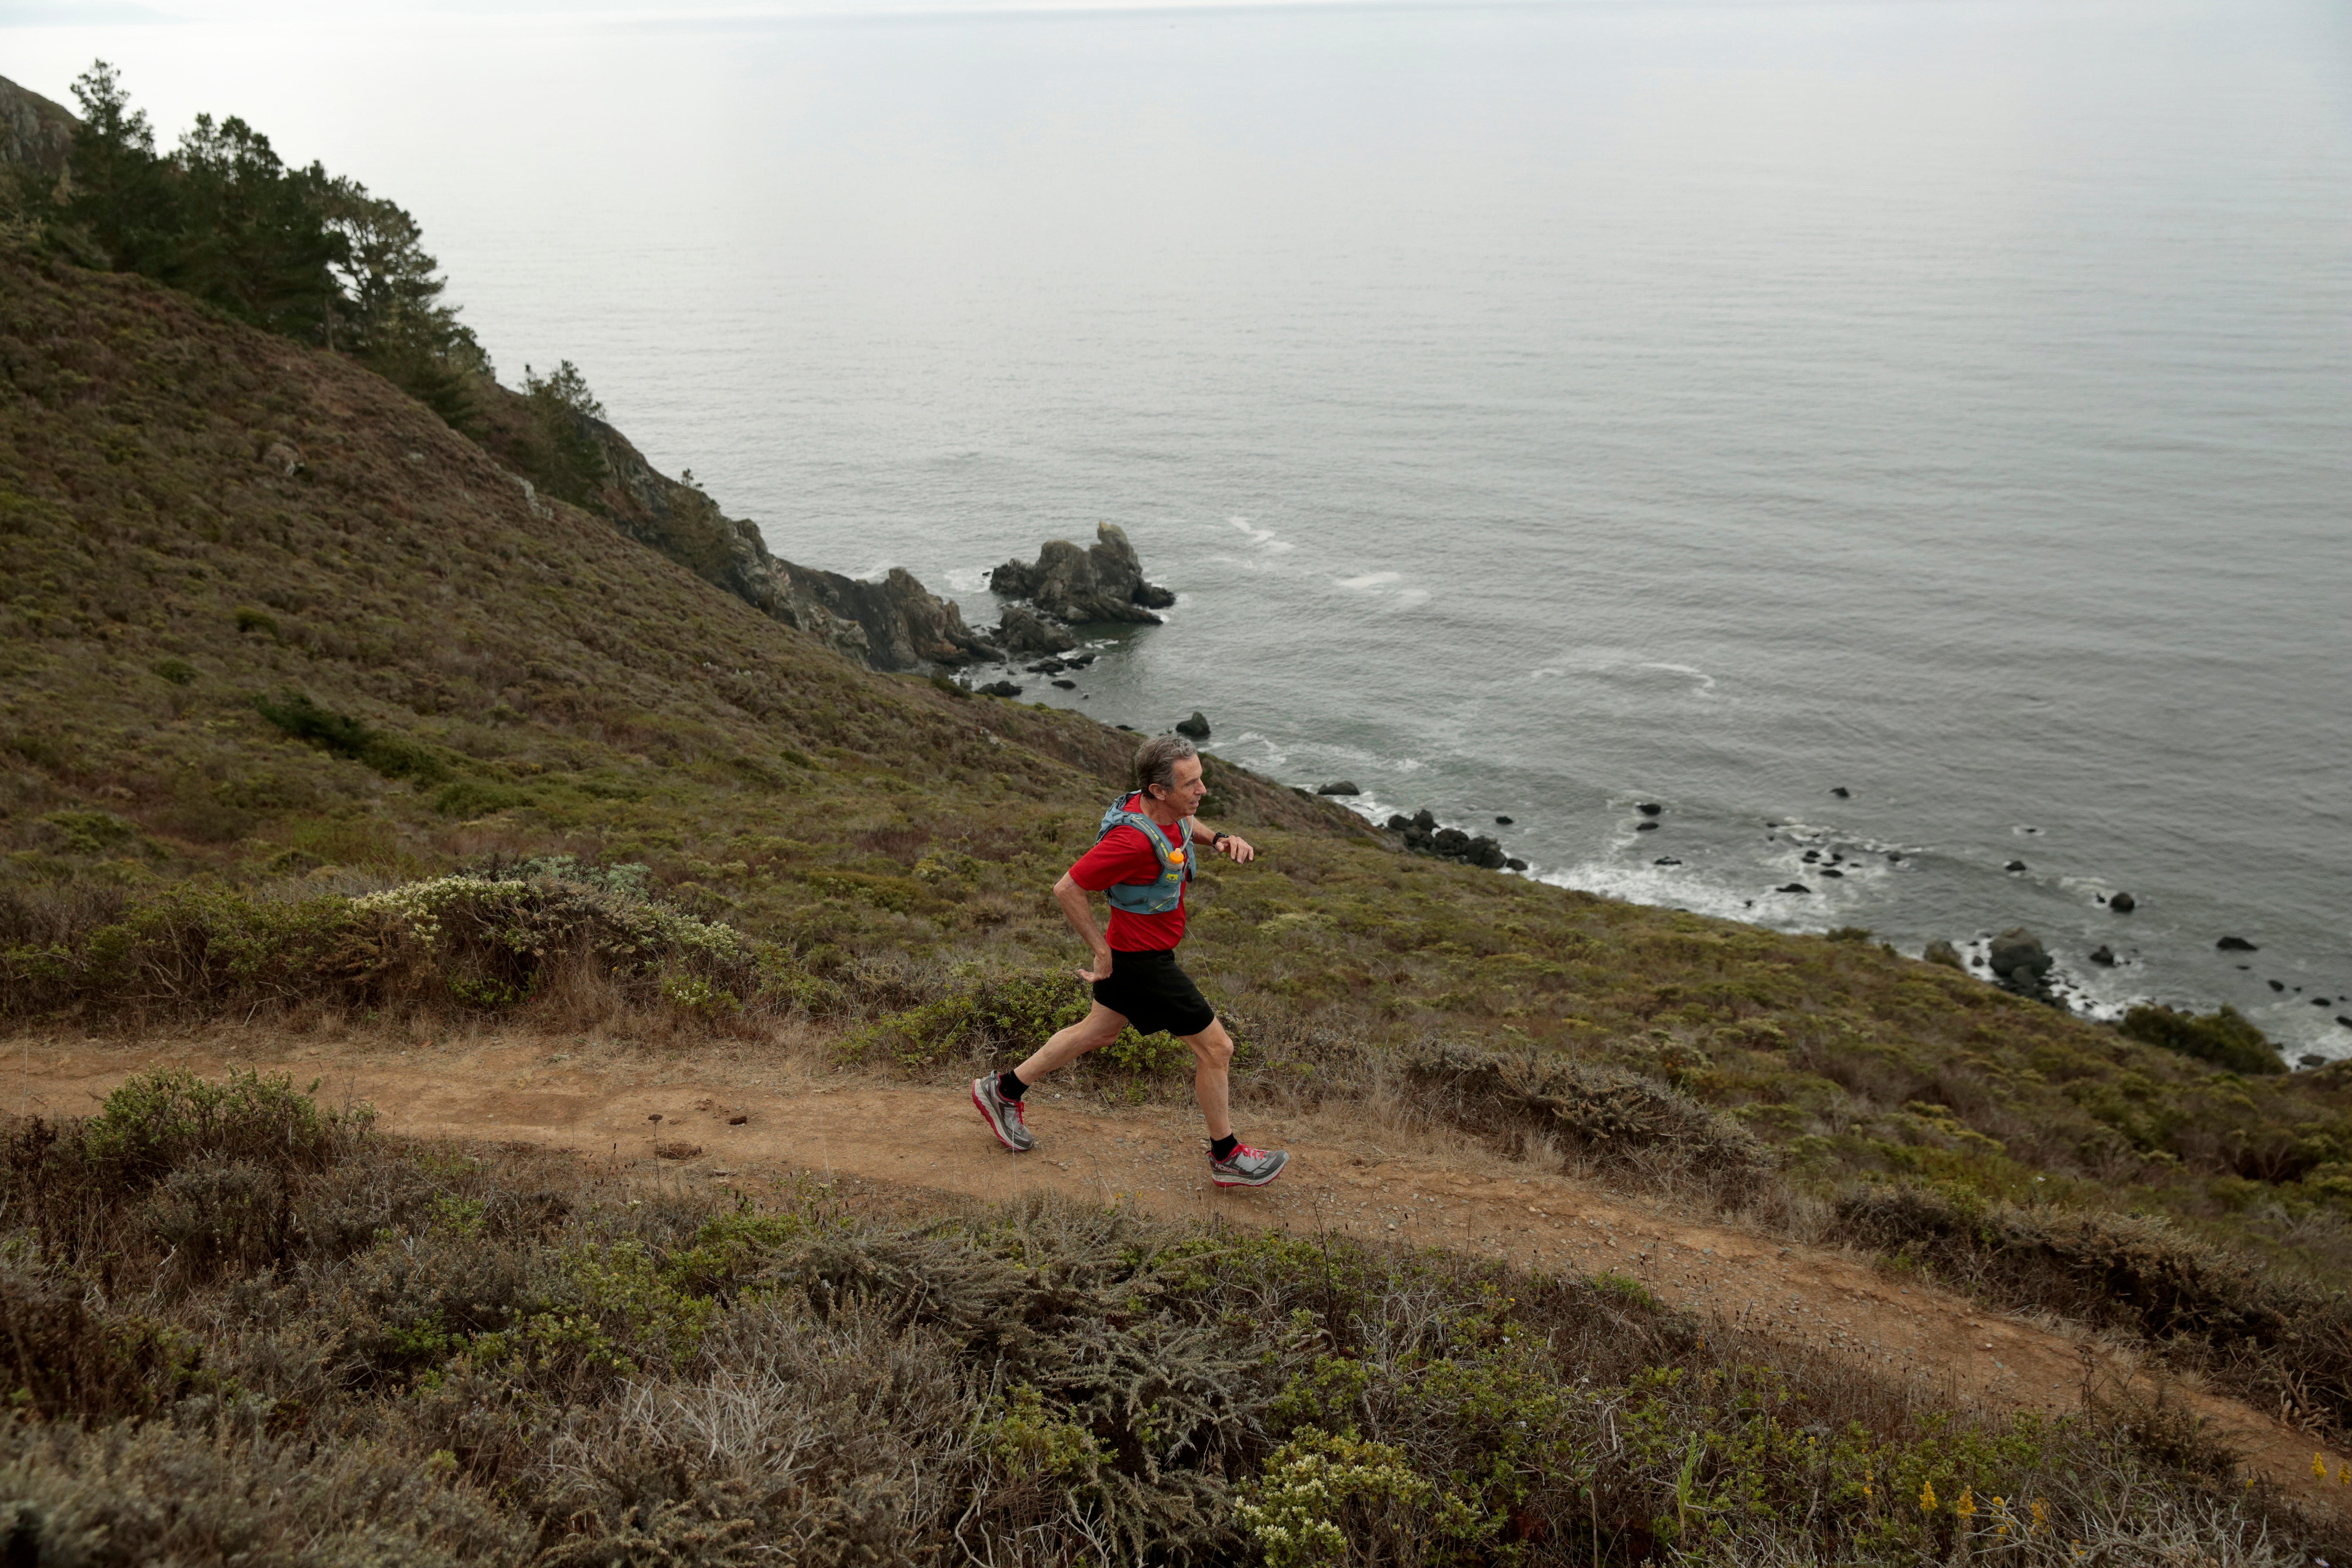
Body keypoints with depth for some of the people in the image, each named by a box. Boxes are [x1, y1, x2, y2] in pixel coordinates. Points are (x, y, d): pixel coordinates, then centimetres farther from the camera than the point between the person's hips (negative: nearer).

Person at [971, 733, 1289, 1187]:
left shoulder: (1166, 811, -7)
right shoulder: (1133, 840, -34)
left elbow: (1185, 824, 20)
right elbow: (1068, 888, -27)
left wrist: (1221, 839, -1)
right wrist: (1102, 950, -18)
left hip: (1134, 950, 10)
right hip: (1143, 959, -10)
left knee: (1099, 1032, 25)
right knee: (1216, 1047, 1)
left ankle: (1003, 1090, 39)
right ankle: (1227, 1158, 19)